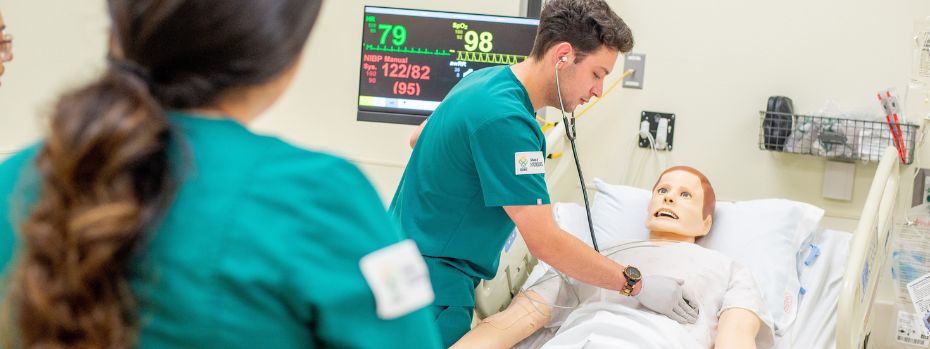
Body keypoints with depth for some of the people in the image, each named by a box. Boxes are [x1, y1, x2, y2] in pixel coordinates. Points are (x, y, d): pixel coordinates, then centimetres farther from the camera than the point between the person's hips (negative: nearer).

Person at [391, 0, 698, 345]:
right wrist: (637, 285, -19)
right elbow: (545, 242, -26)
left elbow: (418, 138, 20)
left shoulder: (484, 79, 3)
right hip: (433, 283, -10)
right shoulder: (505, 119, -26)